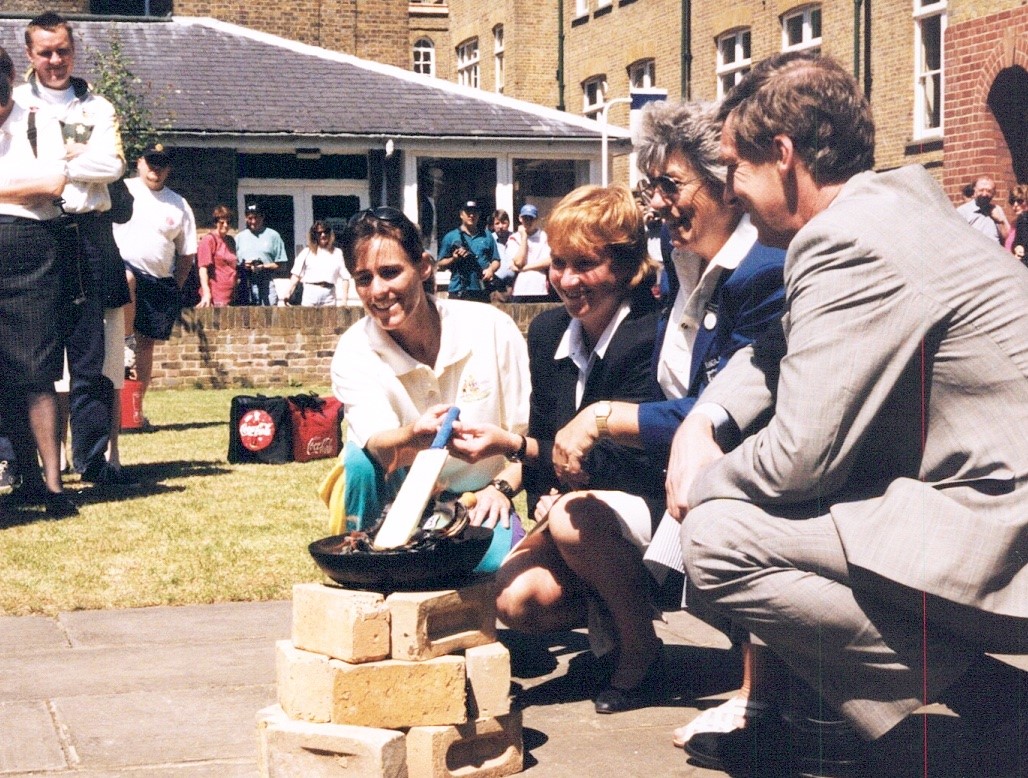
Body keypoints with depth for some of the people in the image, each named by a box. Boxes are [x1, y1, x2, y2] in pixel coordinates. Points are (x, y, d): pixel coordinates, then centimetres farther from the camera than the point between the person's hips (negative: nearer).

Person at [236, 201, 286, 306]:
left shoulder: (273, 235, 8)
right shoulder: (240, 237, 16)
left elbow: (281, 264, 4)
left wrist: (264, 267, -11)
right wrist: (243, 266, -7)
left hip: (266, 284, -2)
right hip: (245, 285, 2)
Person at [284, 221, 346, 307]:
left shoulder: (337, 253, 13)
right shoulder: (307, 252, 11)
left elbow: (345, 278, 9)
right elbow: (296, 274, 6)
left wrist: (344, 299, -1)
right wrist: (288, 292, -6)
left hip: (329, 294, 1)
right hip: (311, 293, -1)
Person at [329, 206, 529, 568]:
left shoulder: (492, 329, -12)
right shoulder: (354, 352, -12)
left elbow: (530, 432, -2)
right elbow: (378, 445, -30)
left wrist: (502, 486, -16)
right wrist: (413, 438, -52)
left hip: (478, 499, -2)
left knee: (500, 562, -33)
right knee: (359, 456, -29)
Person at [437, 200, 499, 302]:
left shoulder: (487, 236, 15)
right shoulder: (450, 237, 8)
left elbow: (496, 260, 15)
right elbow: (440, 265, 8)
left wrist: (490, 269, -6)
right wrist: (454, 259, -11)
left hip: (482, 291, 2)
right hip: (459, 292, -2)